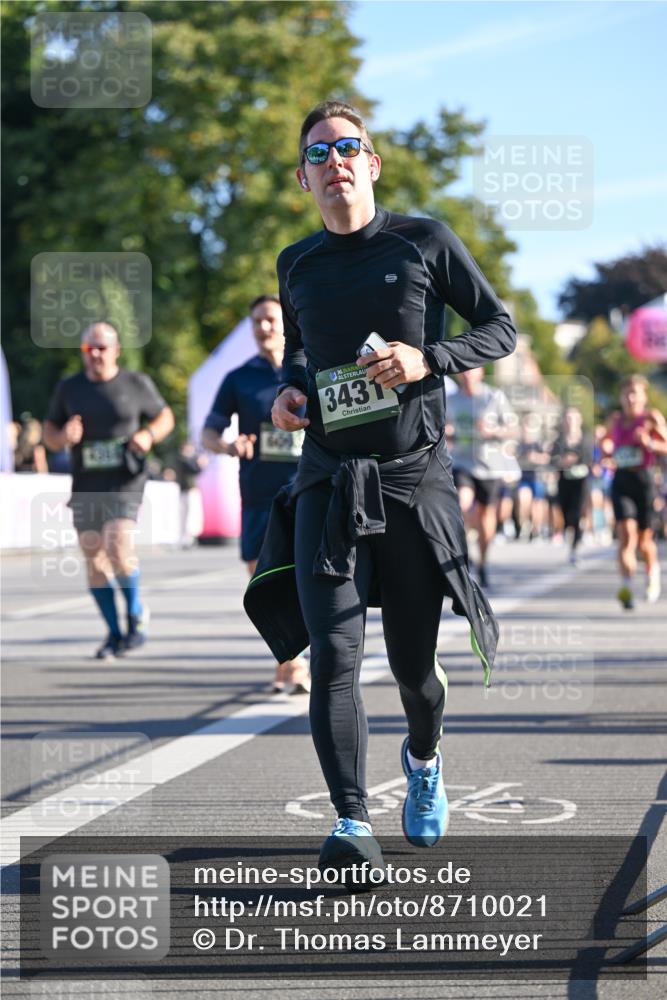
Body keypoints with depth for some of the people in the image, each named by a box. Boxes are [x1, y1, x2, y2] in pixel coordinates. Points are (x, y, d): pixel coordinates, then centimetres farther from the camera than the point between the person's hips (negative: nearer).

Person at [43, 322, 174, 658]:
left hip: (125, 482, -3)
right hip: (85, 487, 4)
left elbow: (165, 417, 12)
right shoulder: (68, 388, 8)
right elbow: (49, 433, 13)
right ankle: (114, 633, 16)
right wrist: (63, 436, -11)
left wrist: (149, 434, -9)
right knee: (94, 559, 3)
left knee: (118, 547, -21)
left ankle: (136, 612, 5)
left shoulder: (136, 384, 1)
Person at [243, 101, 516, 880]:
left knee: (413, 663, 8)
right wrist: (287, 392, 5)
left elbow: (500, 330, 5)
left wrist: (427, 359, -13)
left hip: (414, 478, -1)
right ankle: (351, 826, -18)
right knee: (333, 655, -15)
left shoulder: (425, 243, 1)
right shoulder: (296, 266, 11)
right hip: (327, 482, 2)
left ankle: (423, 760, 41)